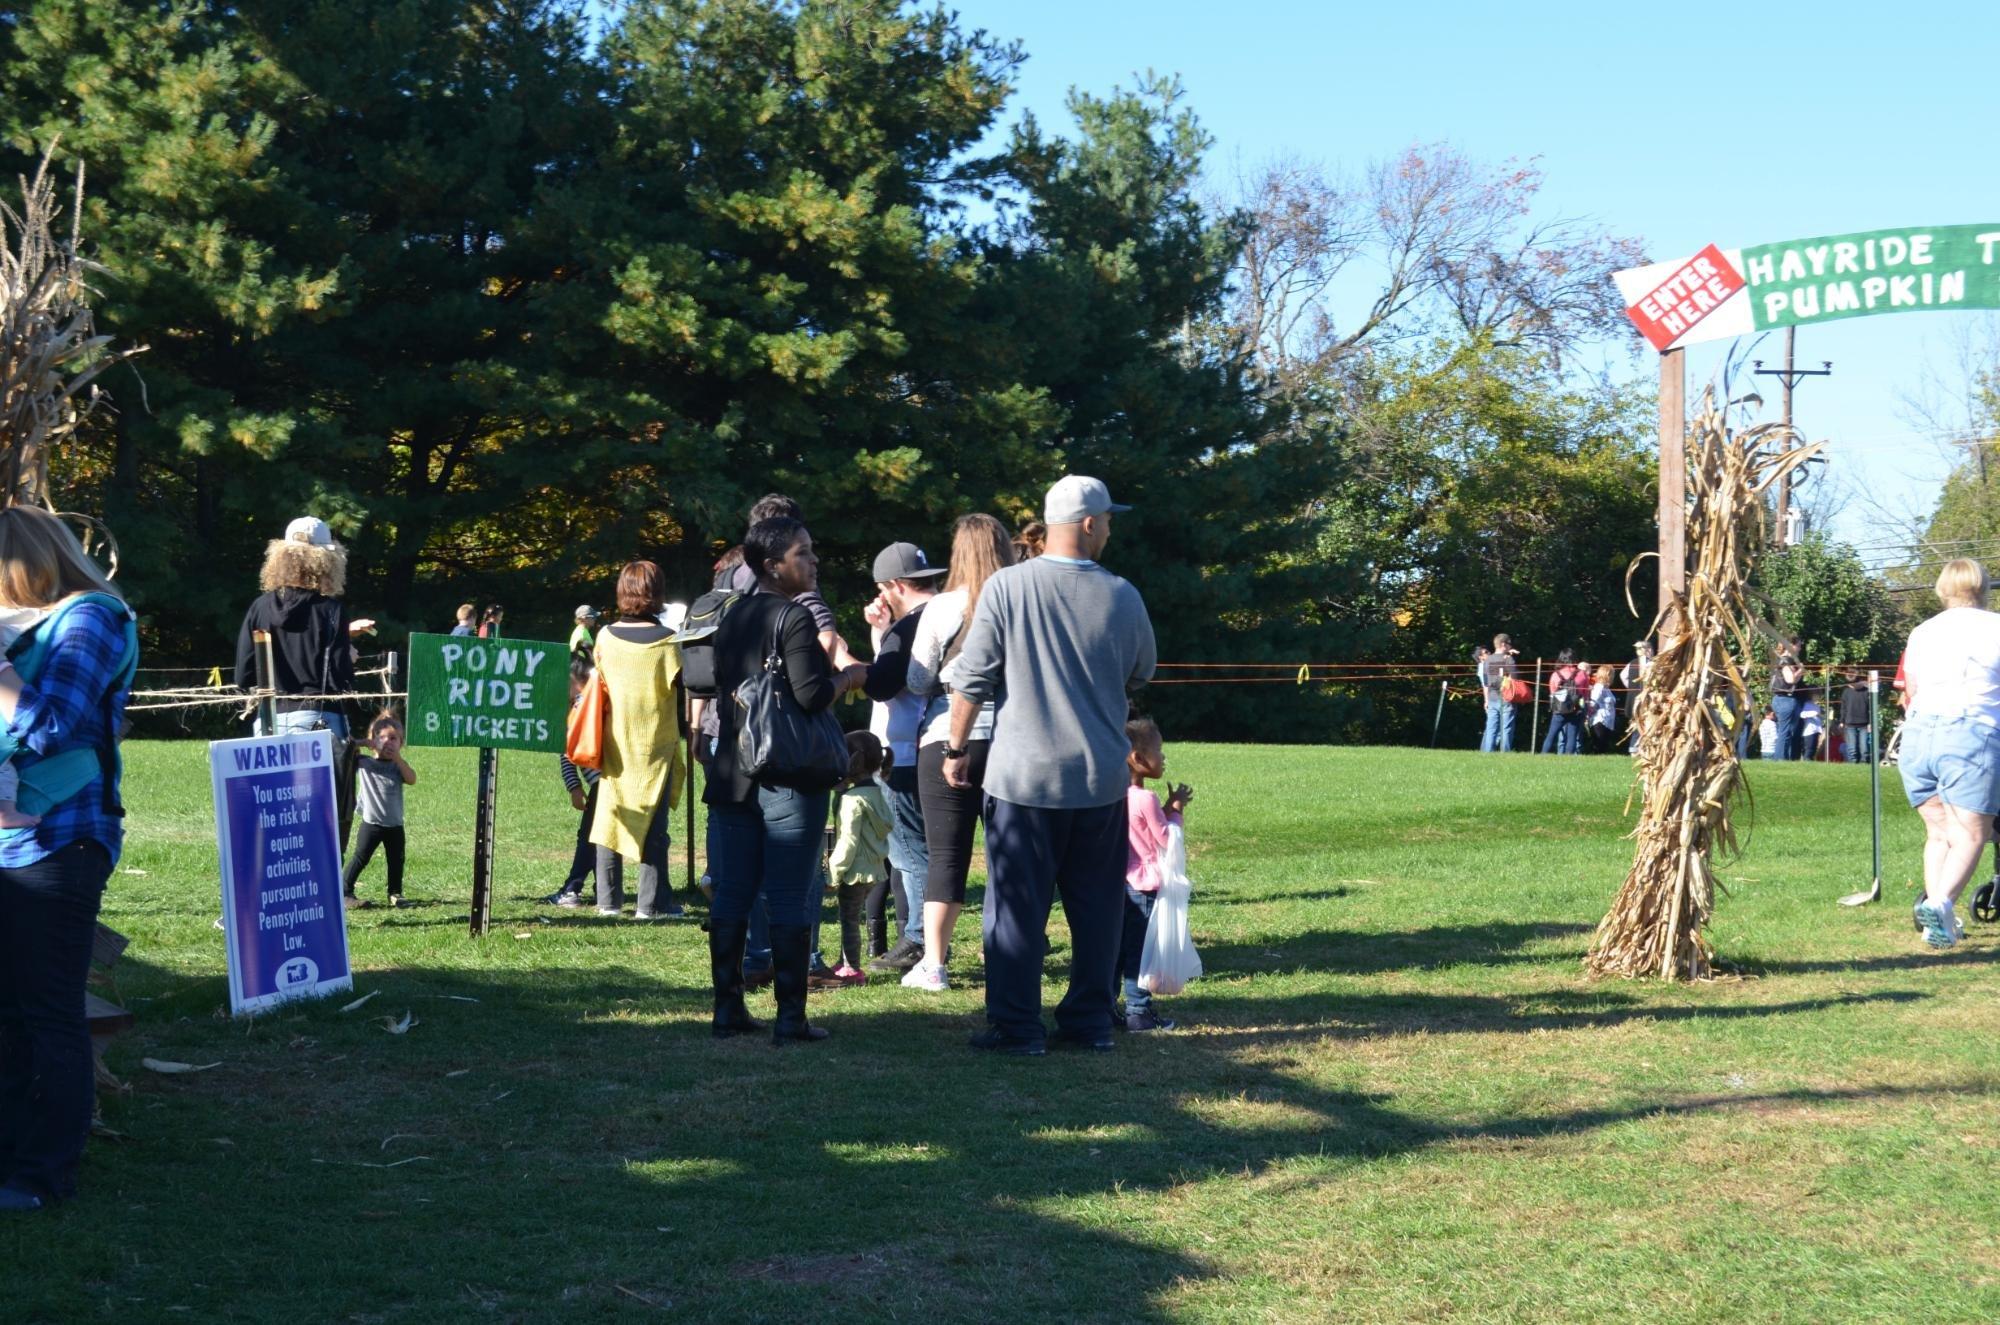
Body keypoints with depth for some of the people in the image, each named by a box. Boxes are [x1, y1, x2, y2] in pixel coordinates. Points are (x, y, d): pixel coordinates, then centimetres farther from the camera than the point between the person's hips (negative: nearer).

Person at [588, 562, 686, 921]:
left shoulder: (606, 637, -2)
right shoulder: (666, 640, -12)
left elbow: (599, 682, 7)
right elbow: (679, 686, -6)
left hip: (614, 742, 3)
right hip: (656, 742, -3)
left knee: (610, 815, 10)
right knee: (653, 823, 2)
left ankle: (609, 899, 13)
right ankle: (651, 902, 2)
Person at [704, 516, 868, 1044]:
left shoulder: (732, 619, 11)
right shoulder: (793, 618, -13)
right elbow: (812, 696, -22)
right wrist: (848, 676, -2)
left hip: (733, 775, 7)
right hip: (788, 777, -7)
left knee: (731, 896, 9)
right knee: (789, 901, -2)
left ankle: (728, 1010, 13)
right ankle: (790, 1019, 0)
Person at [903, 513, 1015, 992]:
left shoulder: (942, 608, -5)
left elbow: (916, 680, -1)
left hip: (948, 741, -2)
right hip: (1011, 739, 2)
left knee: (946, 855, 3)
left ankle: (933, 965, 3)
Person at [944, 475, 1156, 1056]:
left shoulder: (1007, 587, -9)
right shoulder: (1122, 596, -2)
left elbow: (972, 679, -7)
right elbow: (1142, 674, 14)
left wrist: (956, 748, 5)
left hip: (1023, 775, -2)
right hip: (1101, 777, 2)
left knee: (1017, 905, 4)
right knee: (1097, 905, 12)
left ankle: (1016, 1026, 4)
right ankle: (1091, 1020, 17)